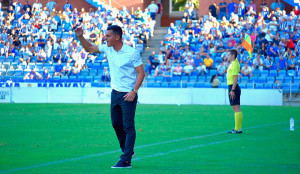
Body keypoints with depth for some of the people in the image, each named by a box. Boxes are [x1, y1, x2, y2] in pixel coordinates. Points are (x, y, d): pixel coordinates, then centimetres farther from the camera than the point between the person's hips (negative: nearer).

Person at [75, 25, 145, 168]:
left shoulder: (132, 53, -15)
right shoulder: (108, 49, 5)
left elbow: (141, 72, -13)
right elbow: (89, 48, 17)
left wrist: (134, 91, -20)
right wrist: (80, 37, 2)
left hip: (128, 95, -7)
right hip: (115, 92, 7)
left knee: (128, 127, -7)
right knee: (116, 124, 12)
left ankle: (126, 160, -10)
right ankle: (127, 151, 30)